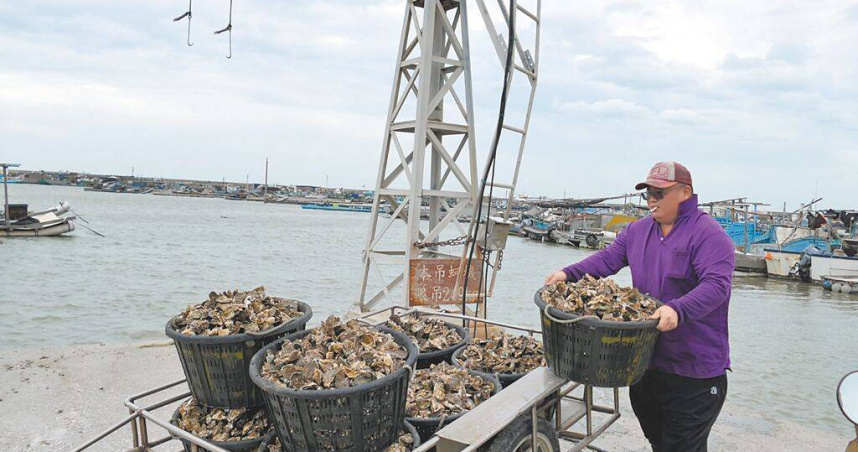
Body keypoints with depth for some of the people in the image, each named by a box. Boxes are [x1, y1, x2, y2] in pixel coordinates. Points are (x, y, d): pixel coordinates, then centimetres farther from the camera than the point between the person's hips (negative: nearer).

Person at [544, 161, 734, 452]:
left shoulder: (708, 234, -14)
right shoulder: (638, 231, 10)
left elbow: (717, 284, -25)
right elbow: (607, 259, 8)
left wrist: (678, 310, -40)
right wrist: (568, 273, -7)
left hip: (693, 371, -7)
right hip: (646, 362, 7)